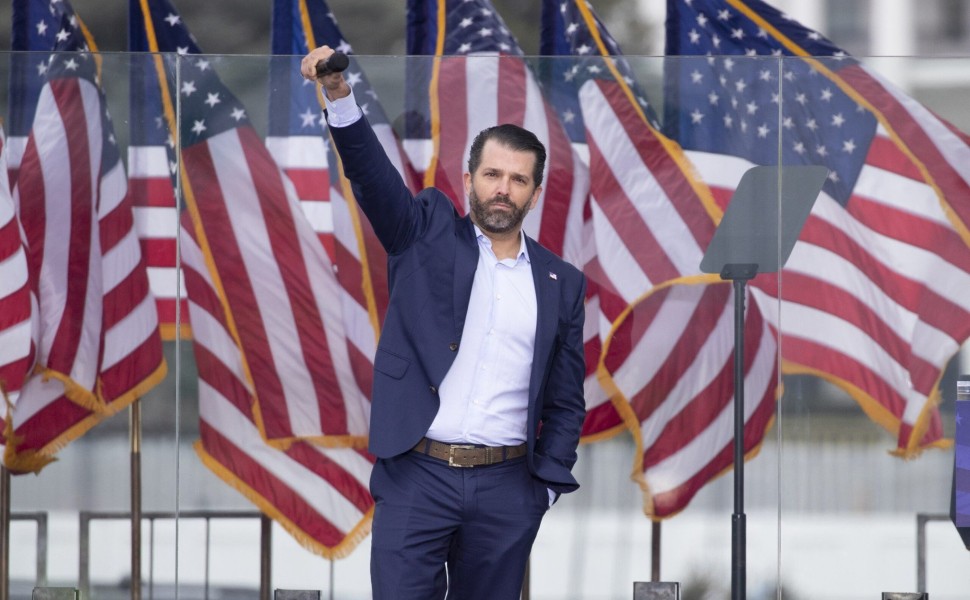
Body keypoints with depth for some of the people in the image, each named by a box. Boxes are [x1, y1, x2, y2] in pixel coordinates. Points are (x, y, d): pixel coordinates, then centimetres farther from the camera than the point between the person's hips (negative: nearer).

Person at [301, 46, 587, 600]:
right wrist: (341, 97, -26)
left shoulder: (561, 284, 11)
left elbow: (567, 402, 13)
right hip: (416, 476, -2)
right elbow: (373, 174, -9)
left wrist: (546, 490, 4)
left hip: (506, 490, 2)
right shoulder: (429, 234, 7)